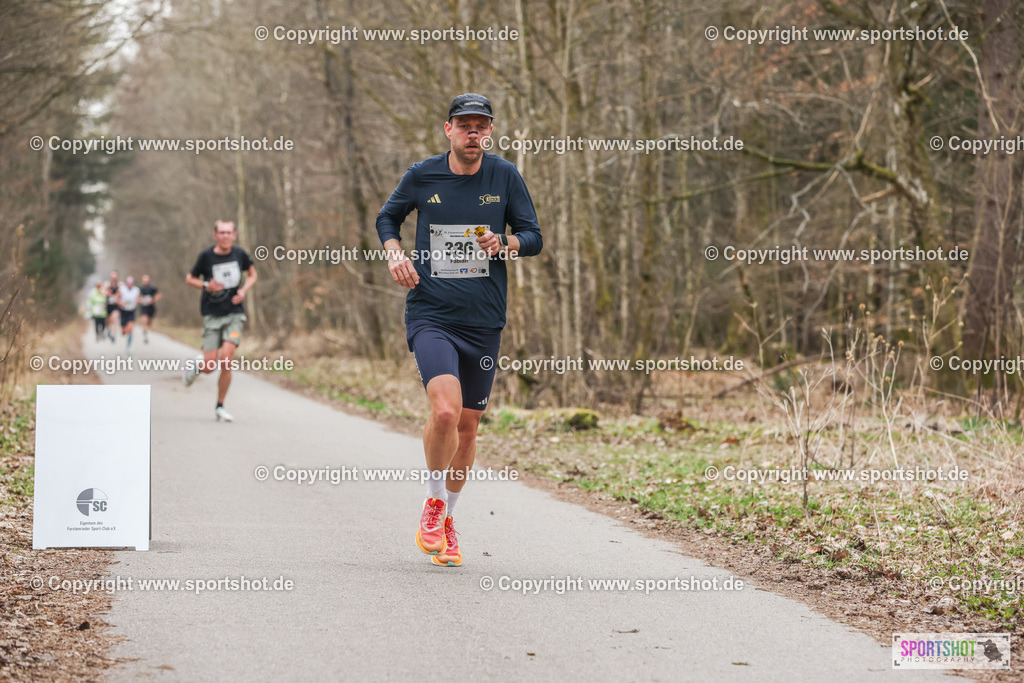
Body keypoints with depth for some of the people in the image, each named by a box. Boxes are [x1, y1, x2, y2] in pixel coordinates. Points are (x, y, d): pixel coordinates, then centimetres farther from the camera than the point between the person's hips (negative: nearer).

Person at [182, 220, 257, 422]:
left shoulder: (239, 254, 1)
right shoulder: (206, 256, -5)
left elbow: (252, 274, 18)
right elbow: (190, 279, 7)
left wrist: (244, 290, -1)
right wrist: (206, 285, -13)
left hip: (234, 314, 1)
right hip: (212, 315, -1)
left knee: (226, 358, -16)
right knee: (210, 366, -7)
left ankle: (220, 407, -1)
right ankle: (196, 365, 33)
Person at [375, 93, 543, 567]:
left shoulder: (505, 177, 1)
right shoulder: (422, 176, -1)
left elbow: (533, 236, 7)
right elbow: (387, 218, 16)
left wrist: (505, 242, -14)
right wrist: (395, 253, -3)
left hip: (484, 319, 3)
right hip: (430, 314, -2)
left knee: (467, 425, 10)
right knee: (445, 410, -23)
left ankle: (447, 520, 31)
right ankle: (434, 504, 2)